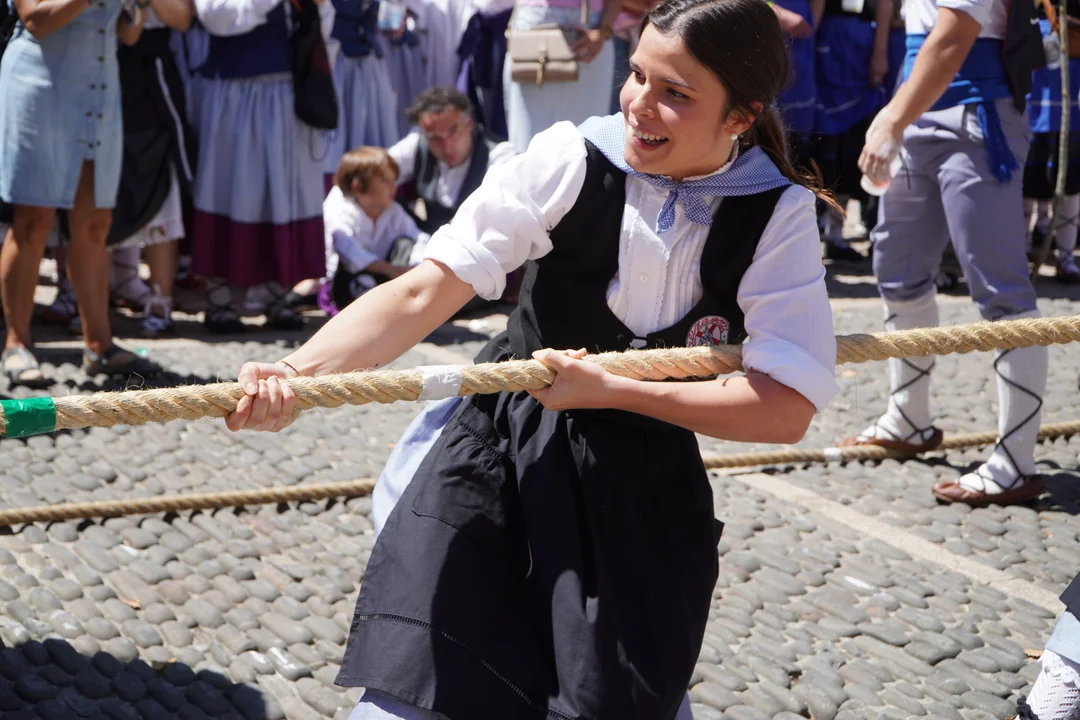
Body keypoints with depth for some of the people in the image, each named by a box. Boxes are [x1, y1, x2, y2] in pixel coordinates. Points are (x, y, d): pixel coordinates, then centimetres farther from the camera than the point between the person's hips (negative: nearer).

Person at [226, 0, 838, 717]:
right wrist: (298, 372, -35)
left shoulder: (778, 216, -11)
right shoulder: (571, 160, -15)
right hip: (496, 451, -1)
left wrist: (611, 389, -22)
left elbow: (787, 408, -18)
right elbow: (424, 291, -20)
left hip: (643, 488, 1)